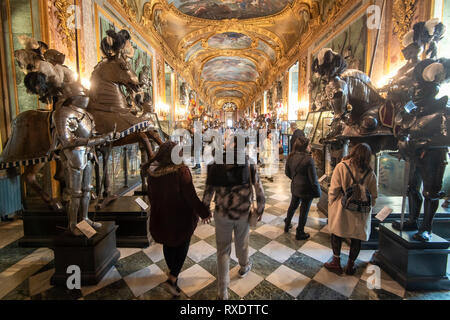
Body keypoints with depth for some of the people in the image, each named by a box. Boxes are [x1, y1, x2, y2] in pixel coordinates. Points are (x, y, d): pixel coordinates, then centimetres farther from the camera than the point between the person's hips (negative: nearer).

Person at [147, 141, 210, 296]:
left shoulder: (152, 173, -8)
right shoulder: (181, 171, -25)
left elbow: (151, 196, 4)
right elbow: (191, 197, -23)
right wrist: (204, 213, -10)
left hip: (161, 216, 5)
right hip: (181, 217, -5)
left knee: (168, 244, 26)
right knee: (182, 245, 19)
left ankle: (172, 272, 47)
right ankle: (172, 279, 13)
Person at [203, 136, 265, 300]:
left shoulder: (216, 166, -9)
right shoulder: (249, 165, -11)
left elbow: (208, 190, -2)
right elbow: (259, 190, -7)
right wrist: (260, 209, 9)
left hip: (222, 215, 0)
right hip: (243, 214, 1)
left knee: (223, 250, 14)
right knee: (242, 244, 26)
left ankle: (222, 292, 22)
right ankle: (244, 268, 55)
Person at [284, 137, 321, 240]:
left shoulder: (291, 157, -4)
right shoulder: (308, 159, -24)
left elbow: (287, 172, 8)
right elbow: (313, 178, -20)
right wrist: (317, 192, -9)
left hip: (295, 187, 6)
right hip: (306, 189, -6)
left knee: (293, 206, 25)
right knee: (304, 211, 11)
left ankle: (287, 225, 42)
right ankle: (300, 233, 26)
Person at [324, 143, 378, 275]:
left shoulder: (341, 167, -12)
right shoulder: (370, 173, -3)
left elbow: (334, 189, -12)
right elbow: (374, 195, 3)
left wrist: (330, 202, 1)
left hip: (342, 207, -2)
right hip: (360, 211, 2)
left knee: (336, 233, 15)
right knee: (357, 237, 16)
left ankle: (336, 263, 23)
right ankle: (350, 265, 29)